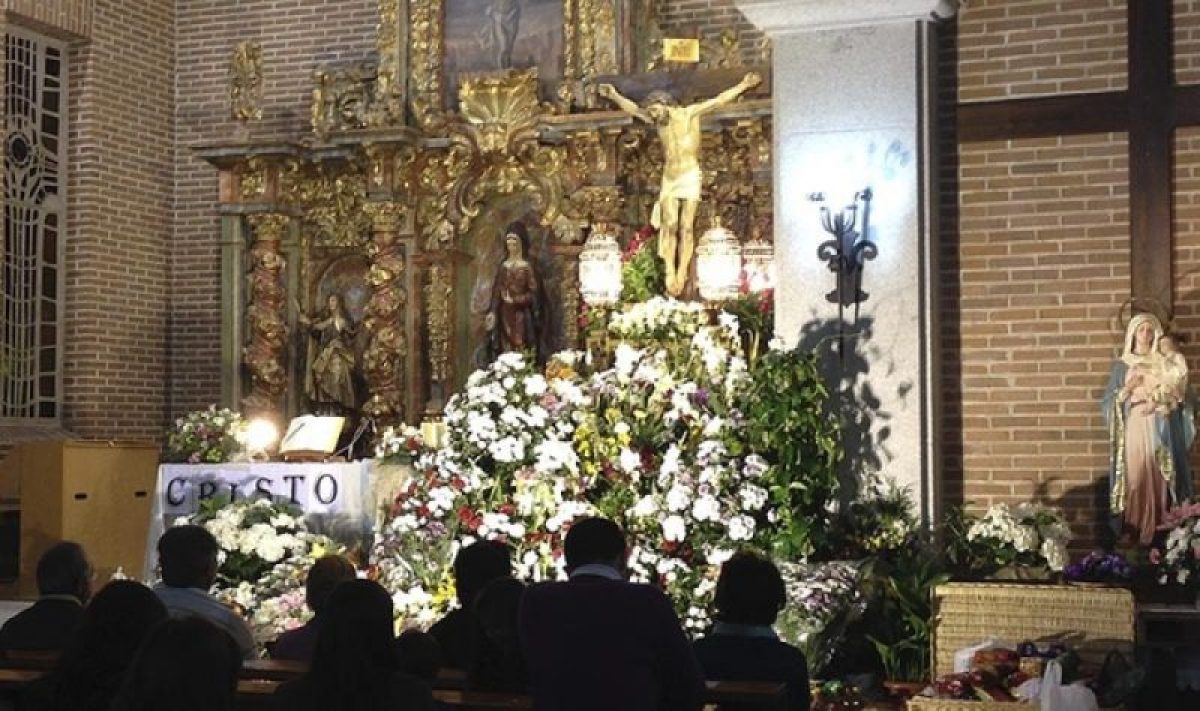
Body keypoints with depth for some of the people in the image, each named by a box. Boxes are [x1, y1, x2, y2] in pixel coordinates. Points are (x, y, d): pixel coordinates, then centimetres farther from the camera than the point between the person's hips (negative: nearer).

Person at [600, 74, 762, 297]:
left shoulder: (689, 113, -4)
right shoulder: (658, 120, 8)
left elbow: (719, 100, -7)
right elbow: (632, 109, 17)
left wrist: (743, 86, -11)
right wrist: (614, 96, 8)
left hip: (690, 177, -4)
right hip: (669, 179, 4)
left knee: (686, 228, -8)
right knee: (670, 227, -9)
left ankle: (681, 276, -10)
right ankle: (670, 274, -12)